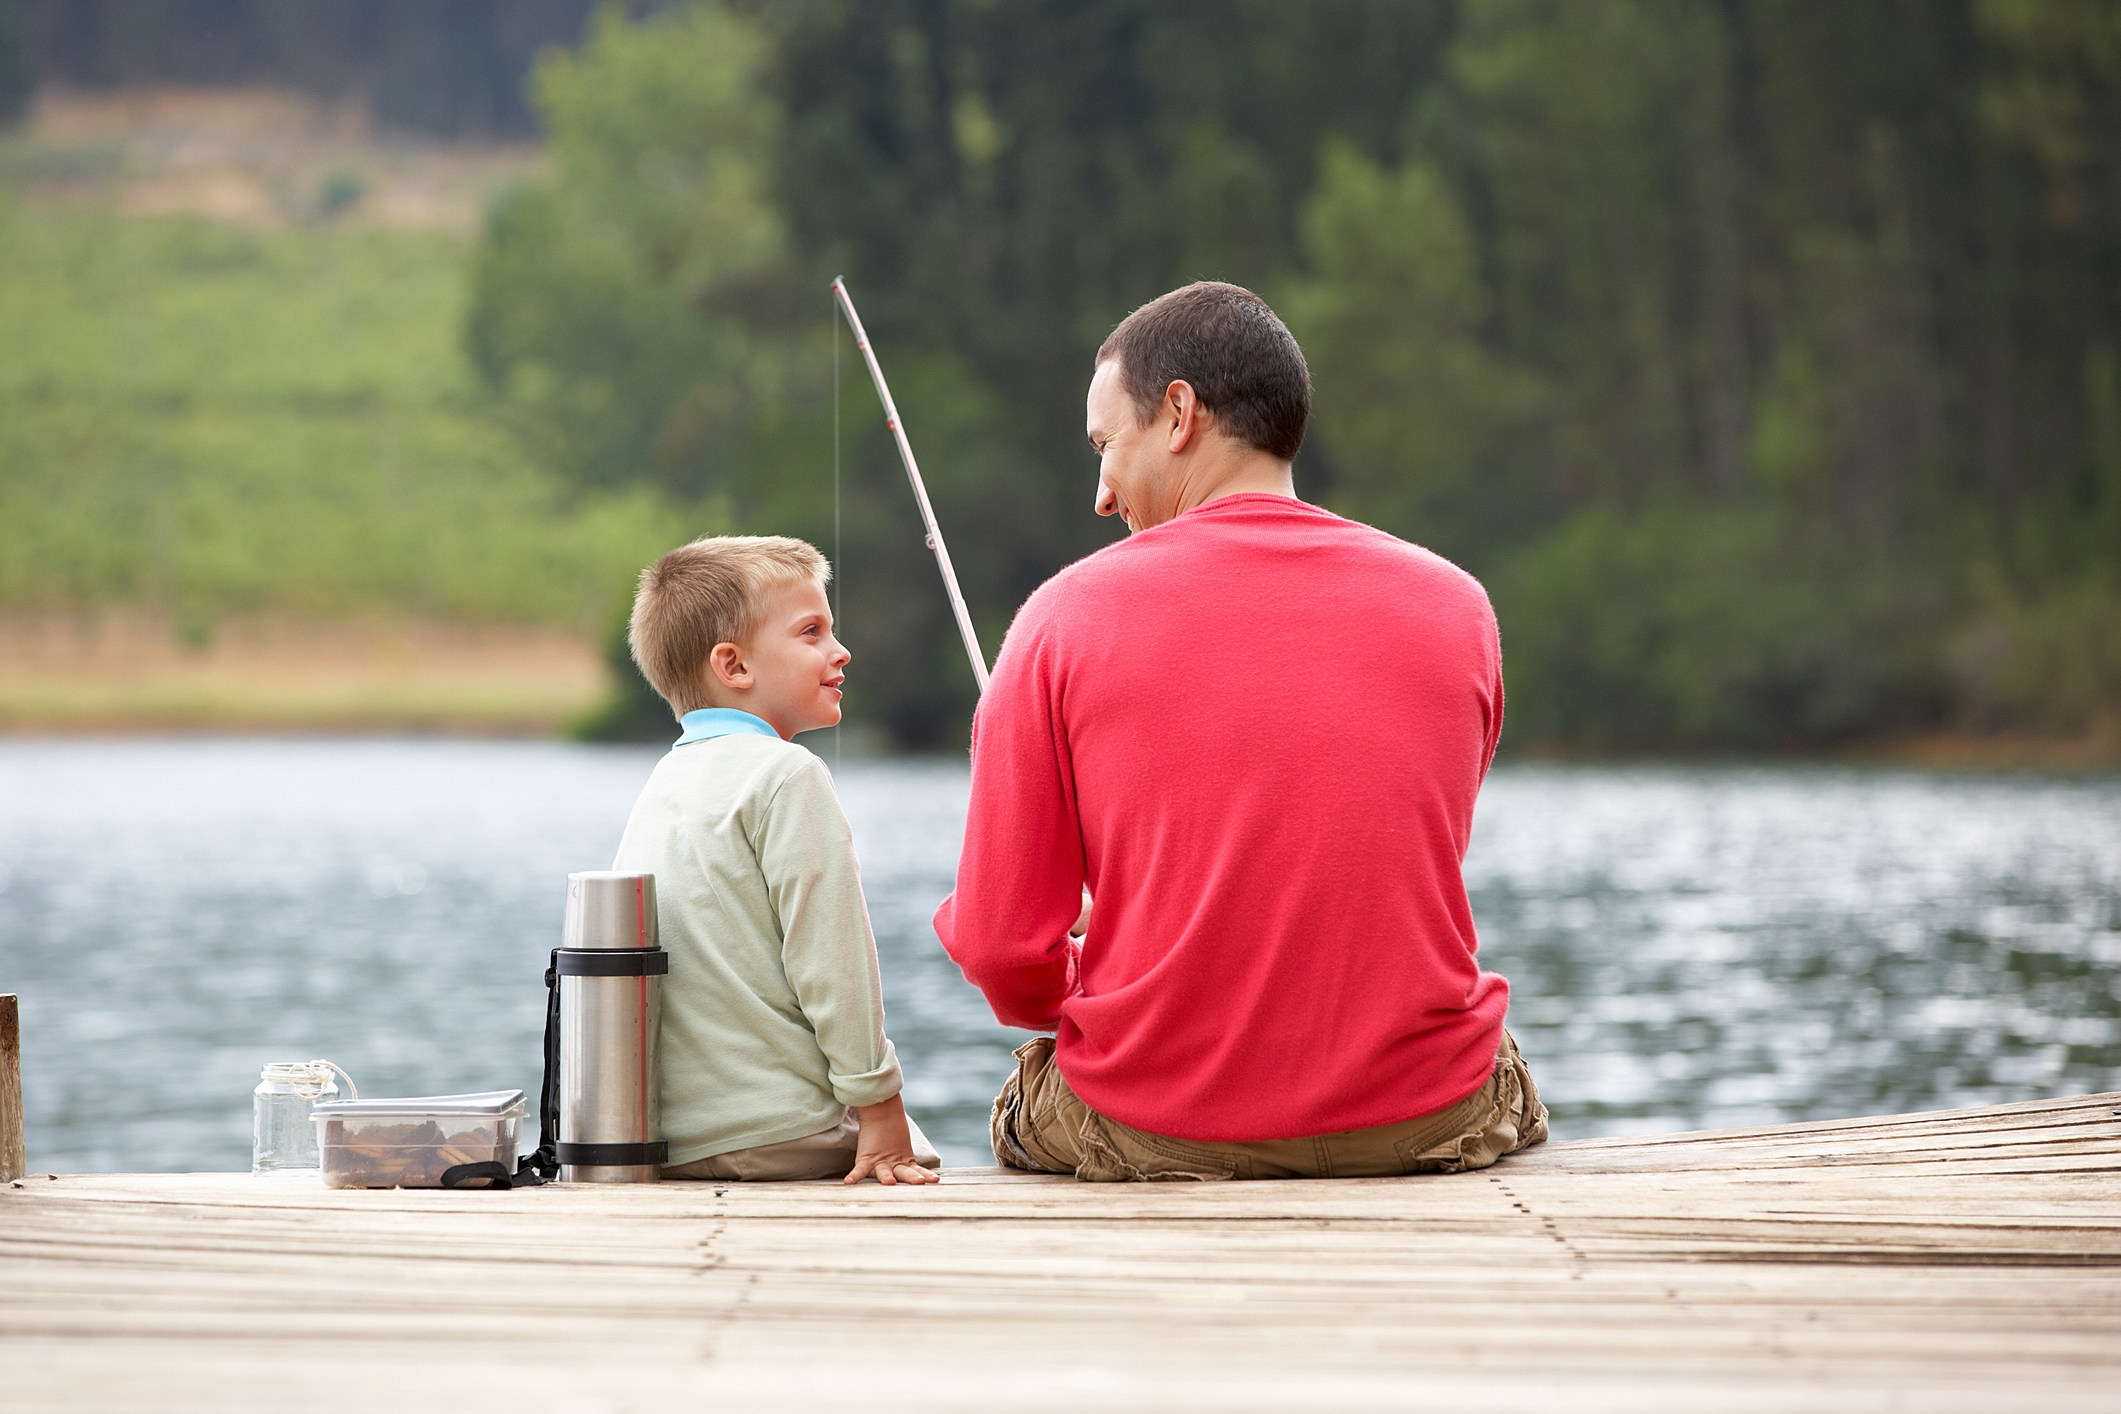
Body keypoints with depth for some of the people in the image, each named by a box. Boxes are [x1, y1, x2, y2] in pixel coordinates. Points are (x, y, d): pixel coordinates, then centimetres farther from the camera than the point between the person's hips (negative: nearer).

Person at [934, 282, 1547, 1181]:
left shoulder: (1067, 617, -6)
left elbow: (999, 952, -6)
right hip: (1422, 1122, 2)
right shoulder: (1455, 607, 3)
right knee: (1514, 1087, 36)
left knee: (1023, 1107, 32)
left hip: (1152, 1135, -1)